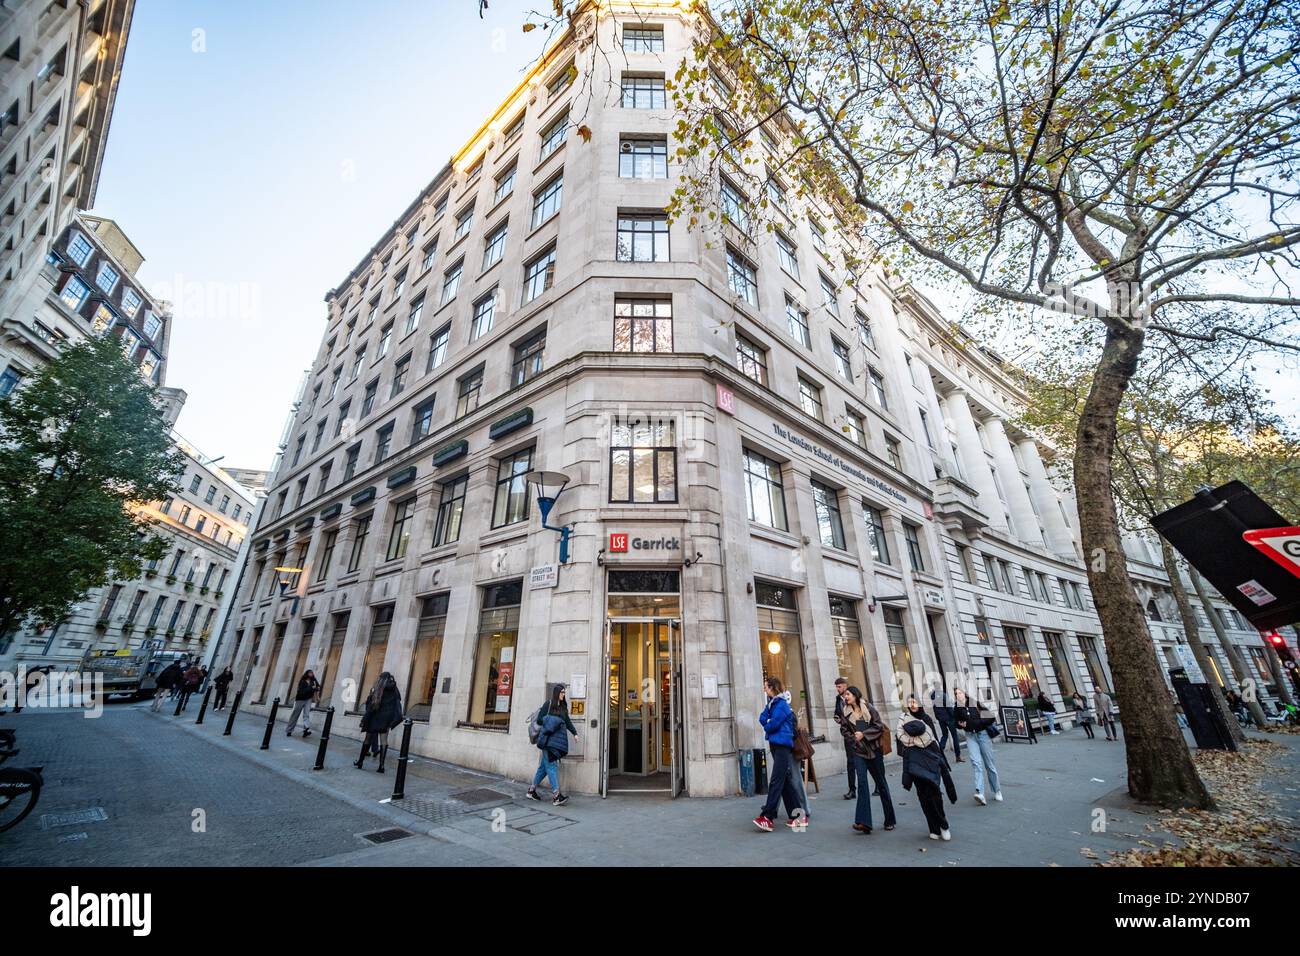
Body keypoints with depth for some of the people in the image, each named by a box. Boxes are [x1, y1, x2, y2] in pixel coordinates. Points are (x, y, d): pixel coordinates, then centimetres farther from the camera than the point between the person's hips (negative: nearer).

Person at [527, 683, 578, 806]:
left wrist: (575, 733, 6)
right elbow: (539, 719, -4)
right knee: (551, 765, -8)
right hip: (549, 739, -6)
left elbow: (568, 721, 15)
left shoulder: (563, 707, 14)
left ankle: (532, 790, 23)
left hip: (559, 739, 7)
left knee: (545, 765, 10)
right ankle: (556, 795, -9)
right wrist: (550, 721, -15)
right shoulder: (548, 704, -4)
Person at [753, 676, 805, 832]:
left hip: (782, 746, -9)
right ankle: (797, 816, 21)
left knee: (776, 782, -9)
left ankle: (767, 817, -10)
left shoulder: (781, 704, -14)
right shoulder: (772, 703, 13)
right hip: (775, 745, 9)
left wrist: (766, 726, 2)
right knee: (785, 781, 13)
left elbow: (771, 725, -17)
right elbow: (763, 720, 8)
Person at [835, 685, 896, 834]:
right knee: (862, 783, -11)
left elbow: (879, 726, -9)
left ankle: (889, 820, 27)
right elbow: (844, 730, 8)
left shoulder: (869, 709, -6)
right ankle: (863, 822, -13)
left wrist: (863, 734, -14)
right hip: (858, 752, 1)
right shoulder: (845, 713, 3)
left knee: (881, 783, 11)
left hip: (874, 750, -1)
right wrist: (854, 738, -8)